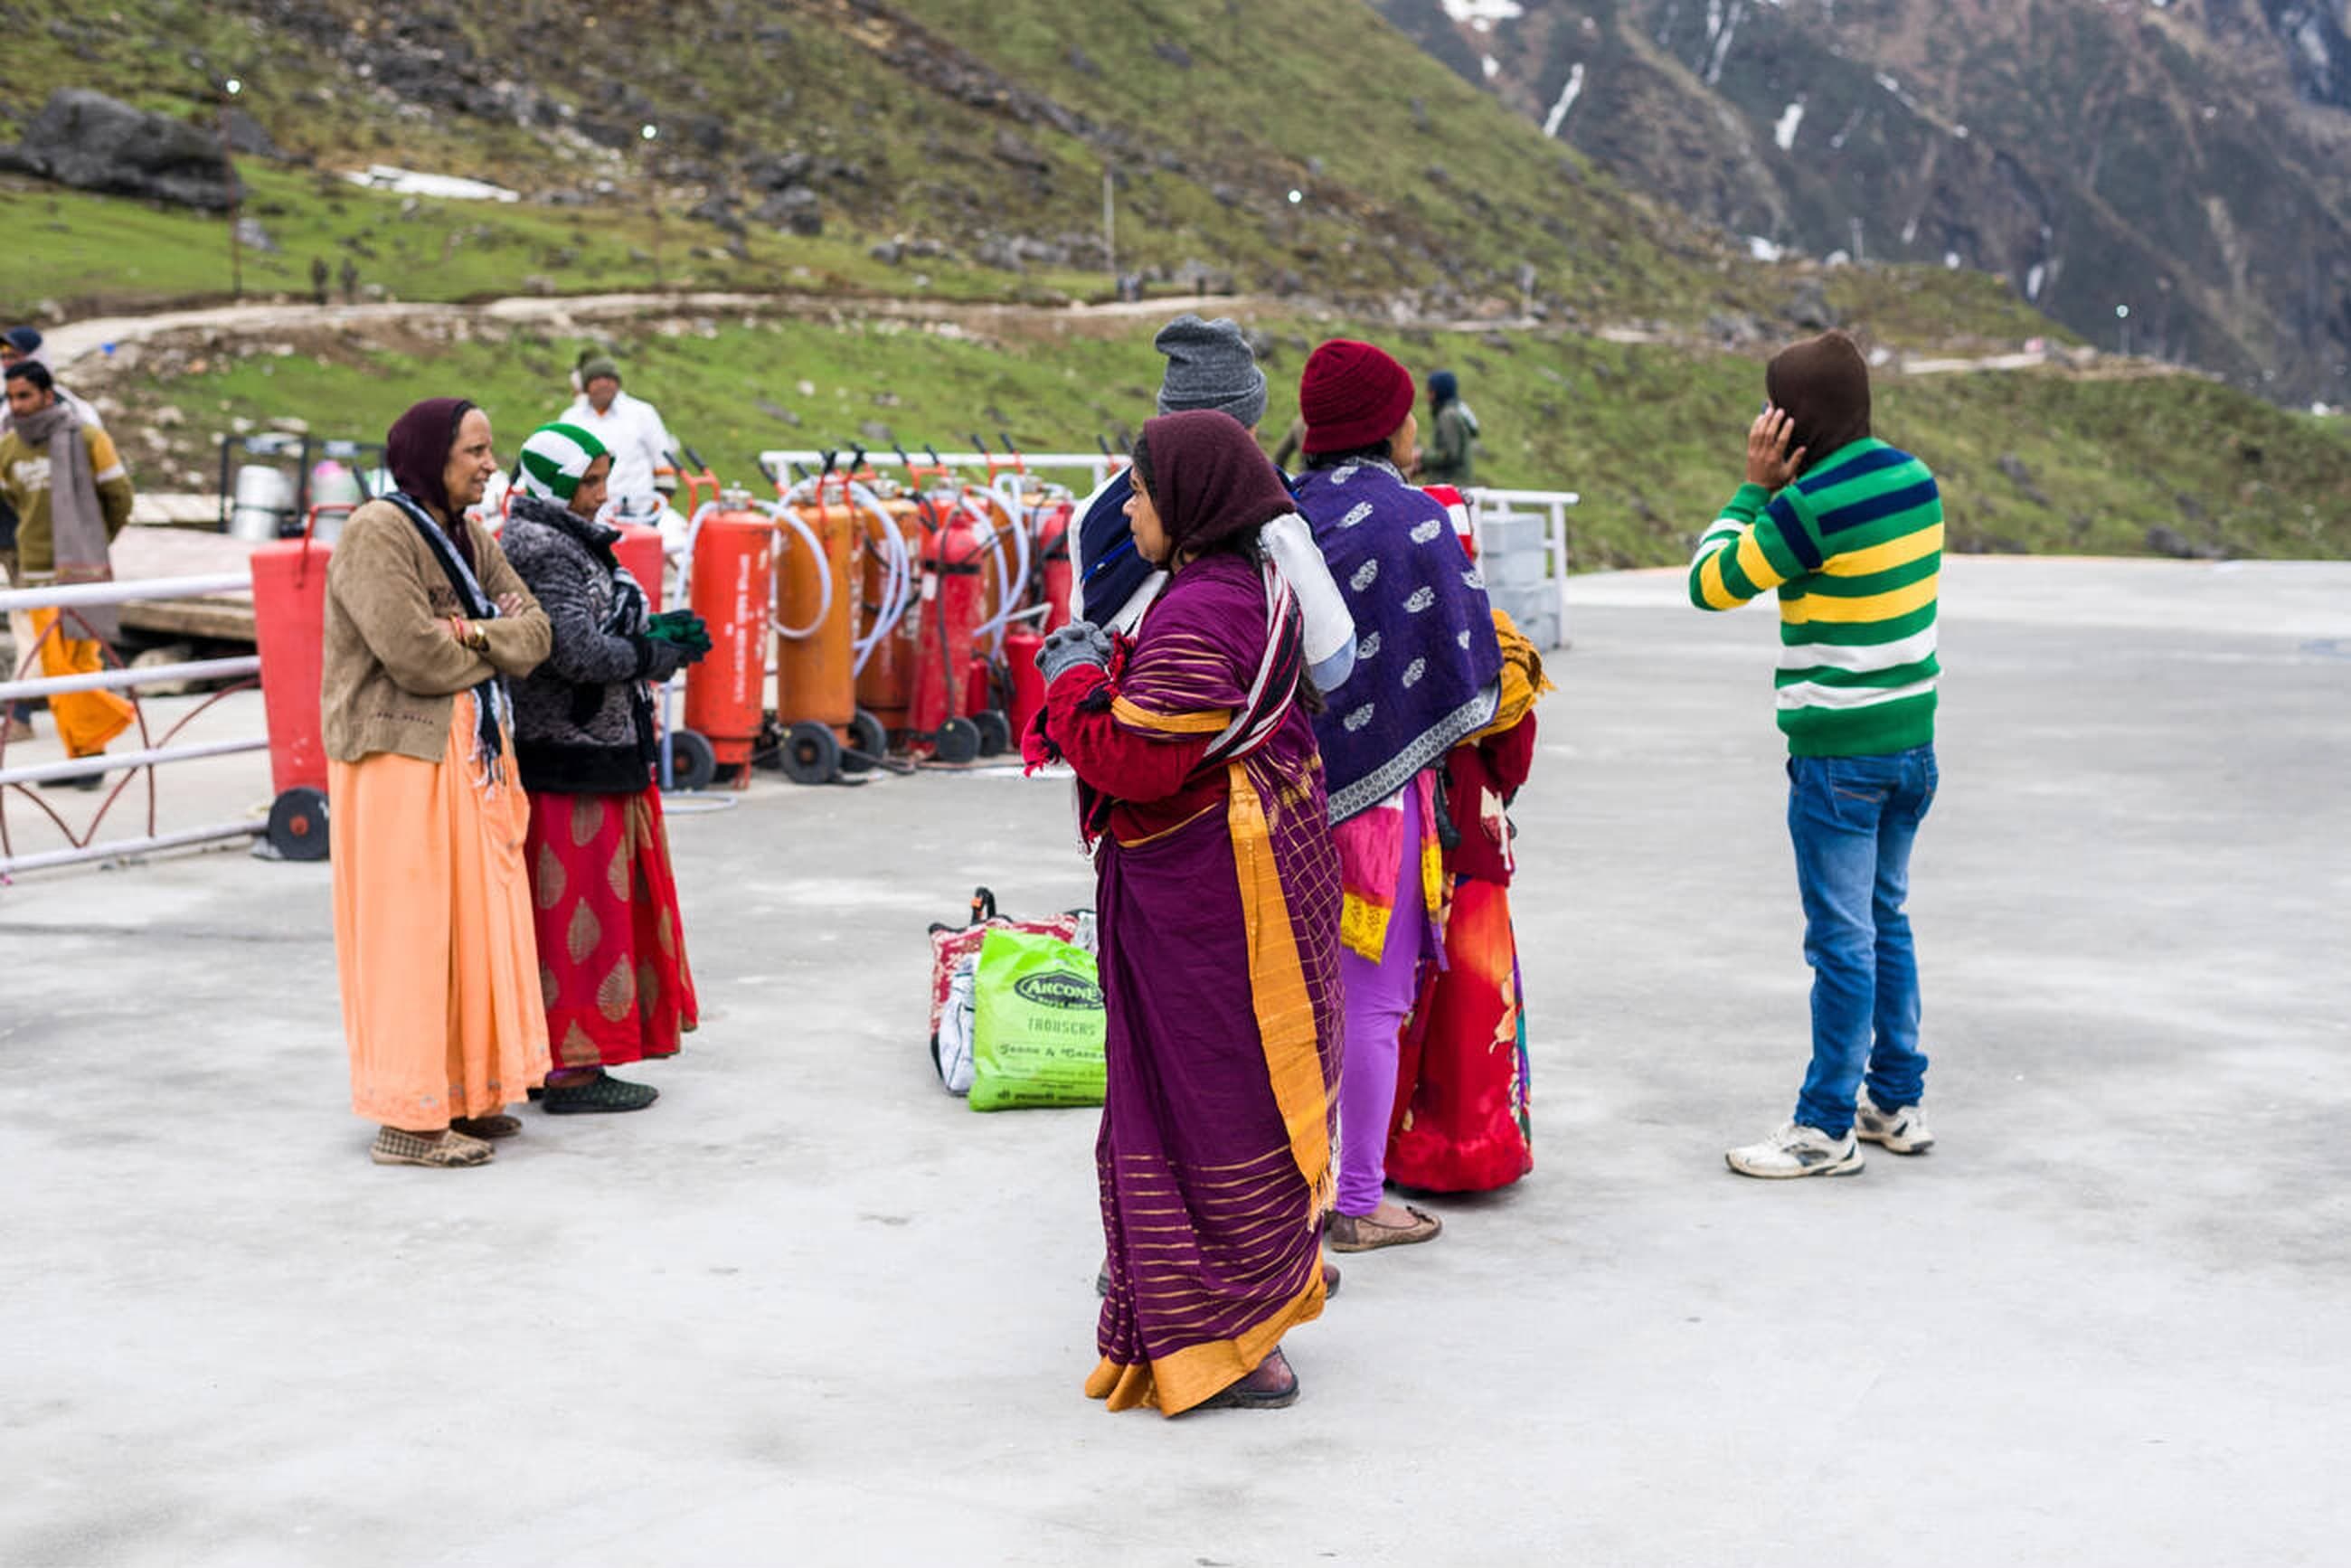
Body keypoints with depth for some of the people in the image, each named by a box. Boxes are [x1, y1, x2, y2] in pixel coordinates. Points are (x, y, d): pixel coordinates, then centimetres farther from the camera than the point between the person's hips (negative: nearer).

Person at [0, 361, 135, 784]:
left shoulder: (86, 438, -8)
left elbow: (119, 495, 1)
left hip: (81, 572, -4)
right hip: (35, 572, 5)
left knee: (81, 663, -8)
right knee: (53, 668, 4)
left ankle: (90, 752, 2)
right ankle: (79, 755, 11)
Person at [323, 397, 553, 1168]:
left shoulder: (468, 537, 15)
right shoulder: (377, 534, -12)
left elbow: (536, 632, 6)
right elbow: (417, 655, -21)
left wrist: (476, 633, -14)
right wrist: (494, 651, -3)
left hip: (471, 753, 9)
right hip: (401, 757, -9)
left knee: (472, 922, 11)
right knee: (408, 931, -5)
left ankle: (462, 1094, 21)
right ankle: (407, 1117, 1)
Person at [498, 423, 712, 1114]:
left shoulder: (564, 541, 15)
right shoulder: (544, 551, -15)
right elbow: (579, 653, -22)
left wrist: (656, 631, 3)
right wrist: (661, 653, -9)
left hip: (589, 752, 10)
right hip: (572, 758, -10)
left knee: (582, 916, 15)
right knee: (578, 913, -4)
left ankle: (565, 1057, 23)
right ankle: (572, 1070, 3)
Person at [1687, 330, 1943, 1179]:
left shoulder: (1811, 505, -19)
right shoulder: (1914, 478, 5)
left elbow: (1710, 584, -9)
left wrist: (1755, 488, -3)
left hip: (1839, 752, -8)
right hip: (1912, 738, 8)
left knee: (1842, 937, -1)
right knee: (1885, 919, 18)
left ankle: (1827, 1128, 7)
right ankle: (1897, 1104, 26)